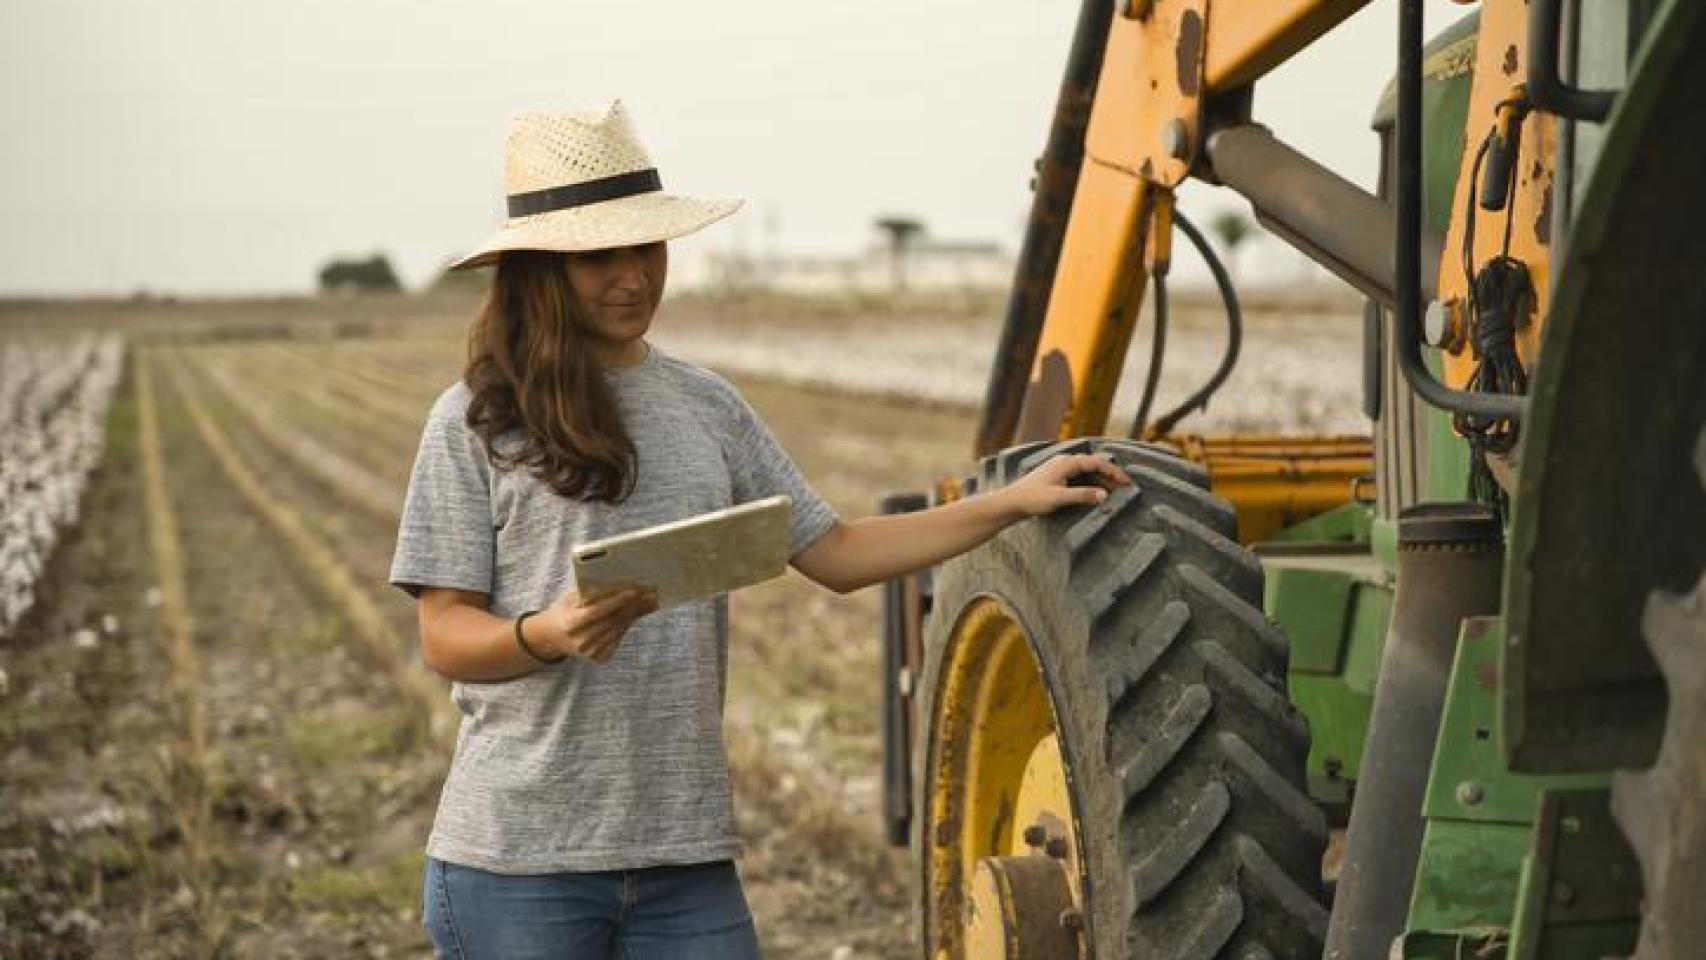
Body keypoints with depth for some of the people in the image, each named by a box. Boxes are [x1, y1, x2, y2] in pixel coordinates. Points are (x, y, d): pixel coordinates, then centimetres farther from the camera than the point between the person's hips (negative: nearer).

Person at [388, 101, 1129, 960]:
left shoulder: (705, 406, 10)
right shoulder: (474, 422, -4)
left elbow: (836, 555, 13)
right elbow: (444, 638, -6)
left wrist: (1011, 504, 7)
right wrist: (547, 634, -26)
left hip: (686, 853, 4)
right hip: (518, 859, -4)